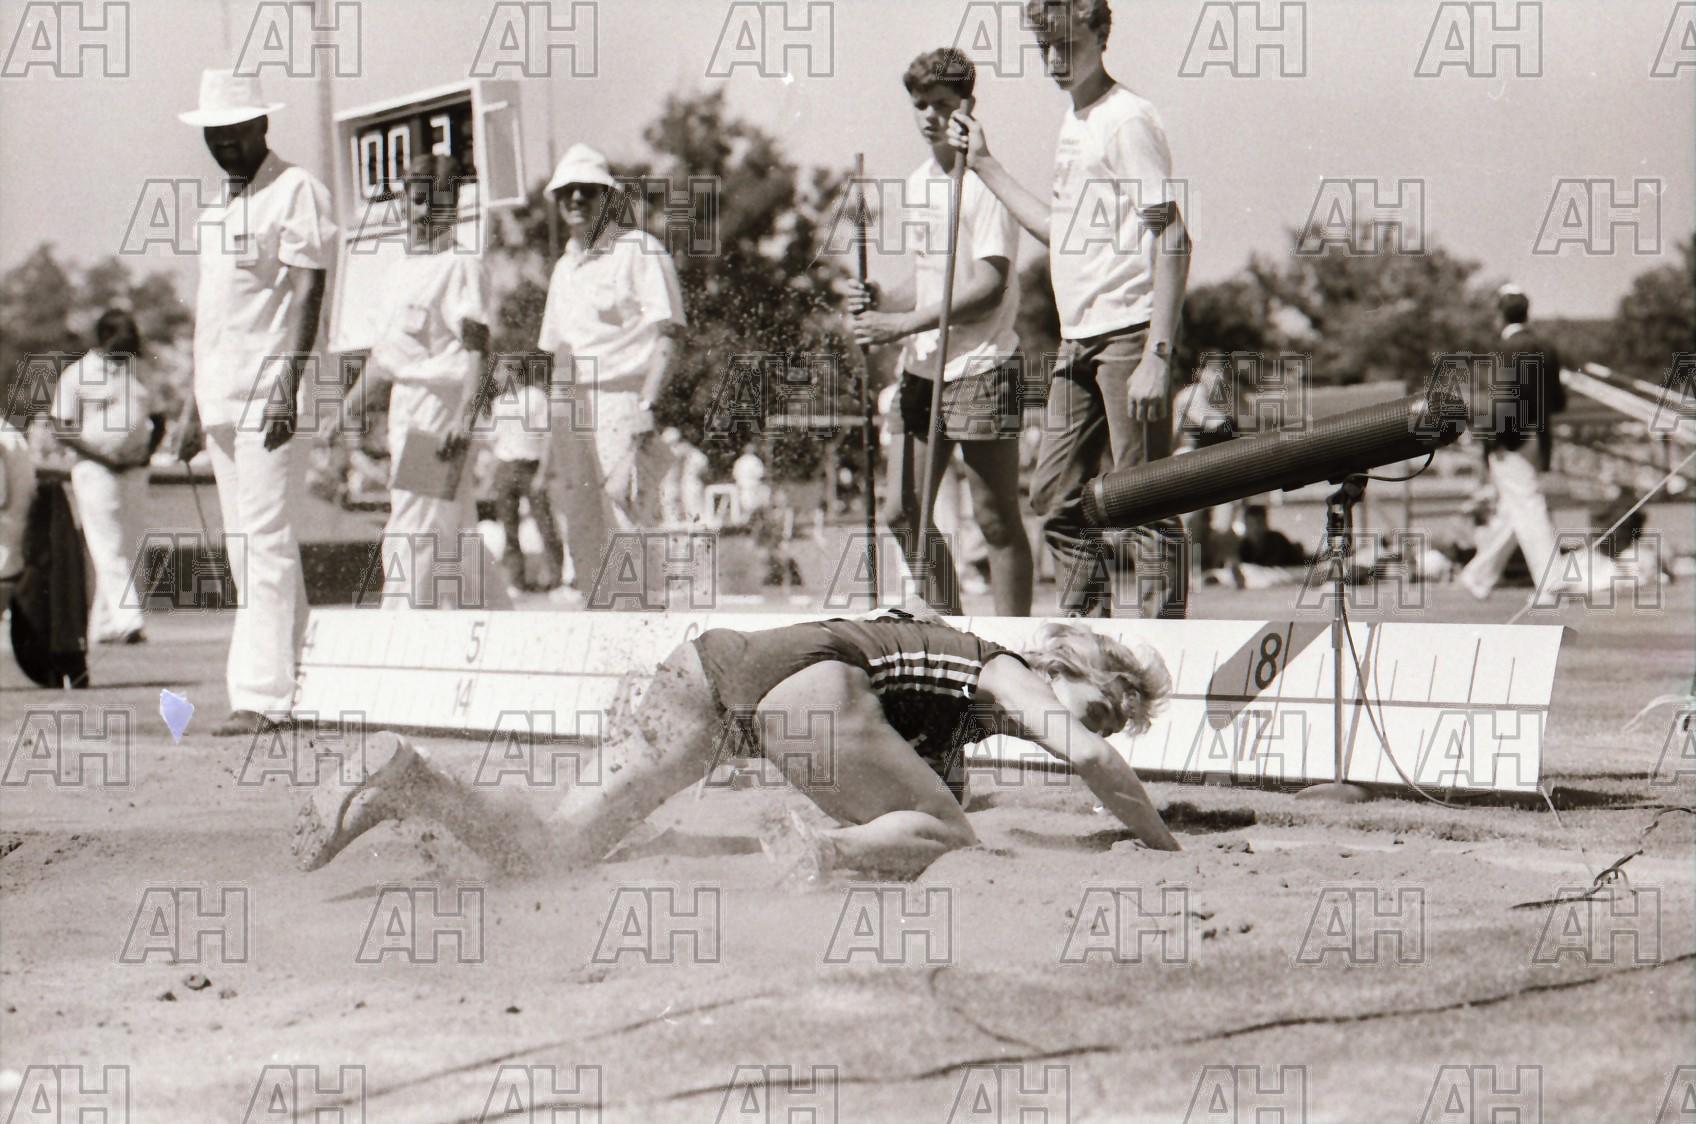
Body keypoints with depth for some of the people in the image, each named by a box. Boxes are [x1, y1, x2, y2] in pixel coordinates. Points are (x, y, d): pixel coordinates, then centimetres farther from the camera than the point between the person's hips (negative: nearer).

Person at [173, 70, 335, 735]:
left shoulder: (295, 192, -5)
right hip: (221, 399, 9)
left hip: (269, 397, -9)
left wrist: (288, 388, -22)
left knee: (265, 545, -12)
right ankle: (290, 681, 13)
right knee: (243, 548, 8)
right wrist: (194, 405, 22)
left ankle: (261, 696, -15)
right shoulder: (216, 205, 20)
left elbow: (307, 293, -13)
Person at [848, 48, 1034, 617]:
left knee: (996, 519, -3)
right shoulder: (917, 183, 16)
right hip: (921, 368, 8)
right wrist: (879, 302, 5)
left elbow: (989, 286, -16)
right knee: (903, 514, 6)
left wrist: (904, 323, -18)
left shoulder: (985, 181, -10)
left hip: (980, 365, -8)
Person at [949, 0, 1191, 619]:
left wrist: (1157, 355, -21)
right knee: (1057, 496, 11)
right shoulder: (1072, 124, 17)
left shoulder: (1129, 120, -9)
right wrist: (984, 165, 25)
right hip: (1078, 339, 9)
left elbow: (1172, 239, -15)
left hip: (1130, 334, -9)